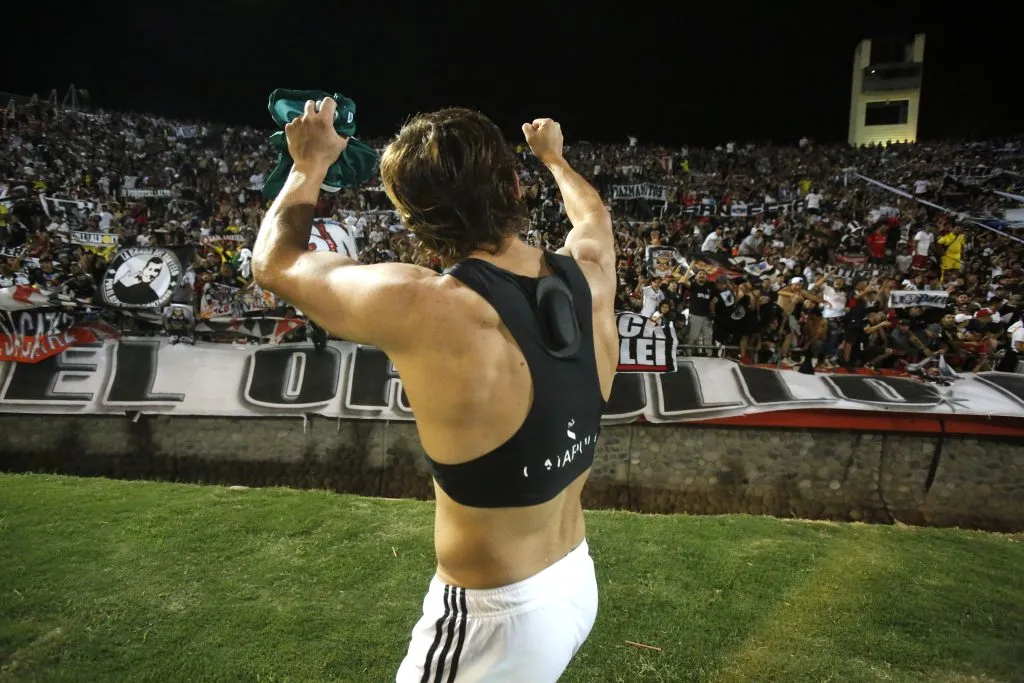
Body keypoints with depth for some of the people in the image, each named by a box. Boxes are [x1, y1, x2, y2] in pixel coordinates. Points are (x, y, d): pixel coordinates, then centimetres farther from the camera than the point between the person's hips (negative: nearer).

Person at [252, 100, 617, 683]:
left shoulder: (422, 309, -27)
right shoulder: (590, 273, -11)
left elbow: (275, 263, -9)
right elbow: (594, 214, 16)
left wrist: (311, 164, 8)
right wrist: (553, 156, 34)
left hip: (496, 619, -6)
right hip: (578, 584, 7)